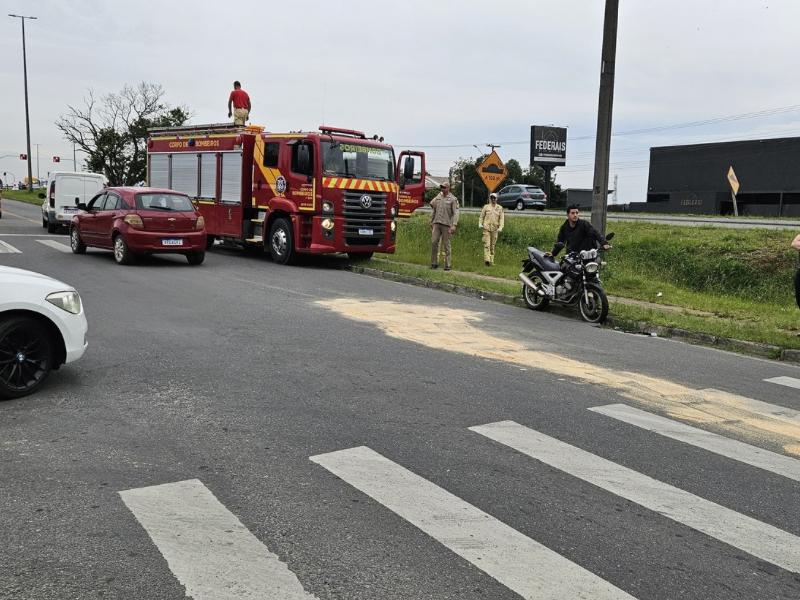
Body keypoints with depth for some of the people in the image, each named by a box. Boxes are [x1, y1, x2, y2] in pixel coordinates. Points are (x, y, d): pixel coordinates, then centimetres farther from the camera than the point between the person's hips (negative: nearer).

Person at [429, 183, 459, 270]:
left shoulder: (453, 199, -2)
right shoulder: (438, 197, 12)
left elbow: (455, 213, -8)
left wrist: (454, 225, -18)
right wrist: (431, 222, 19)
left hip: (446, 224, -4)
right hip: (436, 223, 4)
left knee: (446, 244, -2)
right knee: (434, 242, -3)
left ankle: (448, 265, 4)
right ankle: (434, 263, 5)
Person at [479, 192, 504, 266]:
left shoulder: (500, 208, 8)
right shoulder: (486, 207, 7)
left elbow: (502, 218, 5)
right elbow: (481, 216, 12)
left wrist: (500, 227, -8)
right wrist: (480, 224, -4)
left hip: (495, 229, 2)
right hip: (486, 228, -2)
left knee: (492, 245, 7)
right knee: (486, 244, -12)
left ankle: (491, 260, 13)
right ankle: (487, 260, -20)